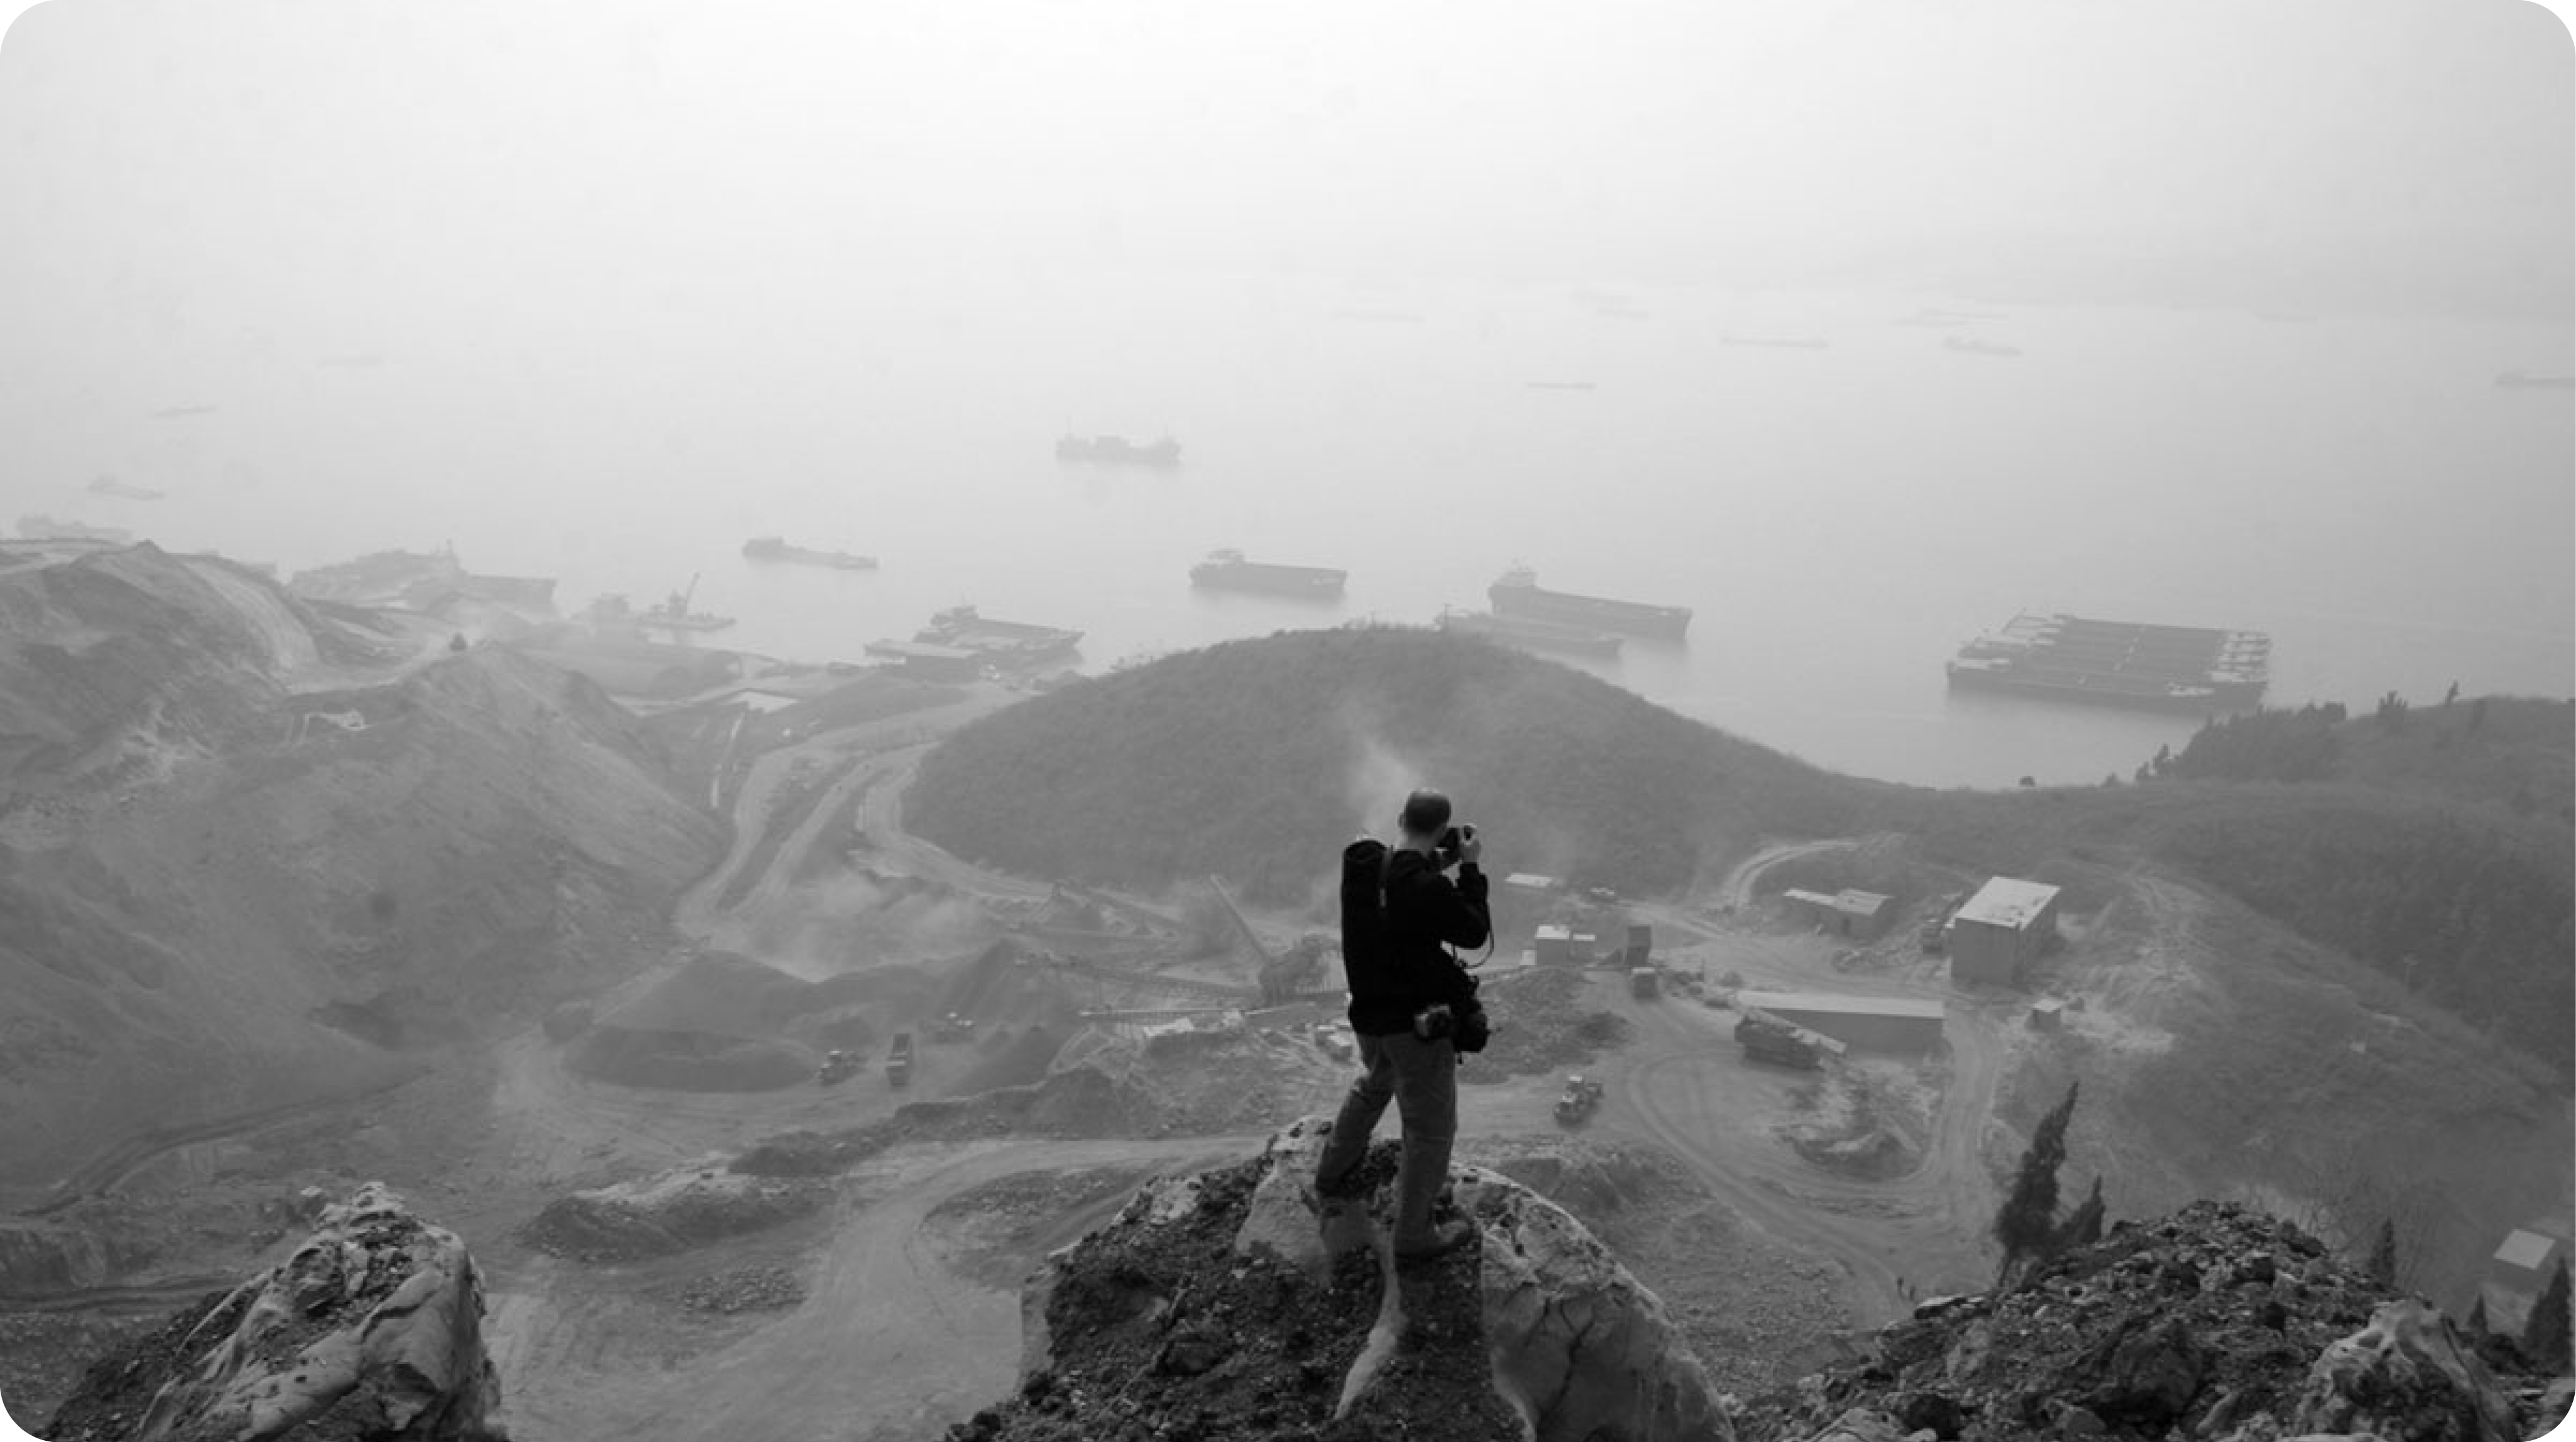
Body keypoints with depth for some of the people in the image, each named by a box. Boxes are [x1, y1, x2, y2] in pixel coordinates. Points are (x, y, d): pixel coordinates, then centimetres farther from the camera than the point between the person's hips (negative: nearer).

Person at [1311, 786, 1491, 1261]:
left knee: (1373, 1085, 36)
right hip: (1418, 1021, -8)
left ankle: (1332, 1172, 53)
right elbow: (1476, 933, -14)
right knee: (1431, 1130, 9)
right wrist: (1470, 868, -8)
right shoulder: (1426, 888, -30)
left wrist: (1435, 868, 7)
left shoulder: (1360, 864, -7)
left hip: (1369, 1012, 8)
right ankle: (1413, 1235, 20)